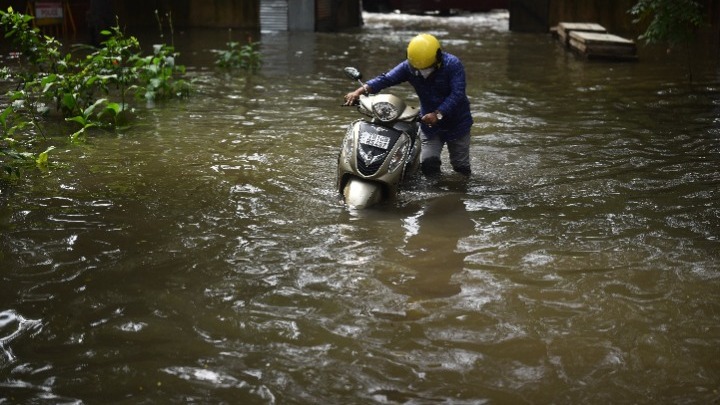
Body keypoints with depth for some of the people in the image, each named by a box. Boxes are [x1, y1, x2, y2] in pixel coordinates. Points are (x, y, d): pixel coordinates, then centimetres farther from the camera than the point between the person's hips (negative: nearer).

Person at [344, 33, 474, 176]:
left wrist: (438, 114, -41)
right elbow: (386, 79, -23)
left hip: (457, 122, -2)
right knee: (428, 164, -11)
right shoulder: (409, 66, -12)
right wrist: (361, 90, -38)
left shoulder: (453, 65, -21)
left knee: (461, 167, 7)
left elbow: (458, 94, -29)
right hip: (429, 122, 2)